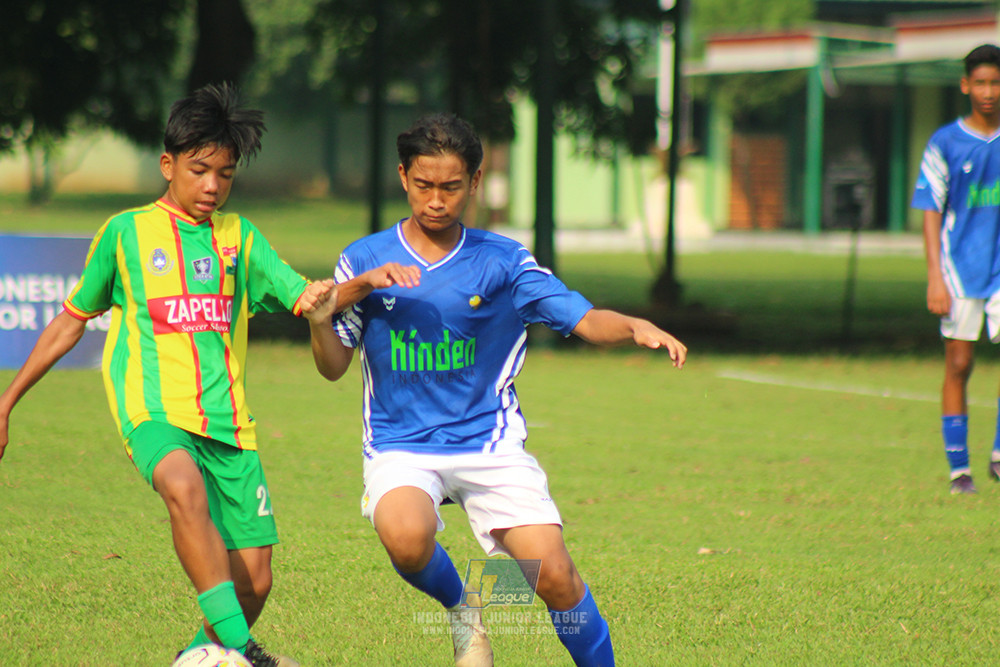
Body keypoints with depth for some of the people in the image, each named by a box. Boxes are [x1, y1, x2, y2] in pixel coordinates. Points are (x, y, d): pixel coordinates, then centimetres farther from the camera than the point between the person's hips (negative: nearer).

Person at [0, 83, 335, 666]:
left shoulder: (239, 236, 14)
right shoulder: (126, 232, 8)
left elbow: (302, 296, 4)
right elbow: (73, 319, 17)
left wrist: (320, 296, -21)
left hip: (229, 420, 3)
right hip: (154, 410, -3)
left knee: (254, 581, -3)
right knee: (185, 488, -37)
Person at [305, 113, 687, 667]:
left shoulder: (503, 262, 1)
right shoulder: (364, 260, 3)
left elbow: (587, 320, -6)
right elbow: (332, 367, 1)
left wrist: (635, 328, -28)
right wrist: (323, 317, -20)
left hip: (488, 439, 0)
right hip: (400, 446, 0)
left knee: (552, 573, -16)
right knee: (406, 538, -32)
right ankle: (460, 612, 2)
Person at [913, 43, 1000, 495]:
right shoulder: (945, 143, -1)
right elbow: (931, 212, -2)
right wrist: (935, 278, -9)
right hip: (960, 269, -2)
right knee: (958, 365, 0)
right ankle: (958, 469, 7)